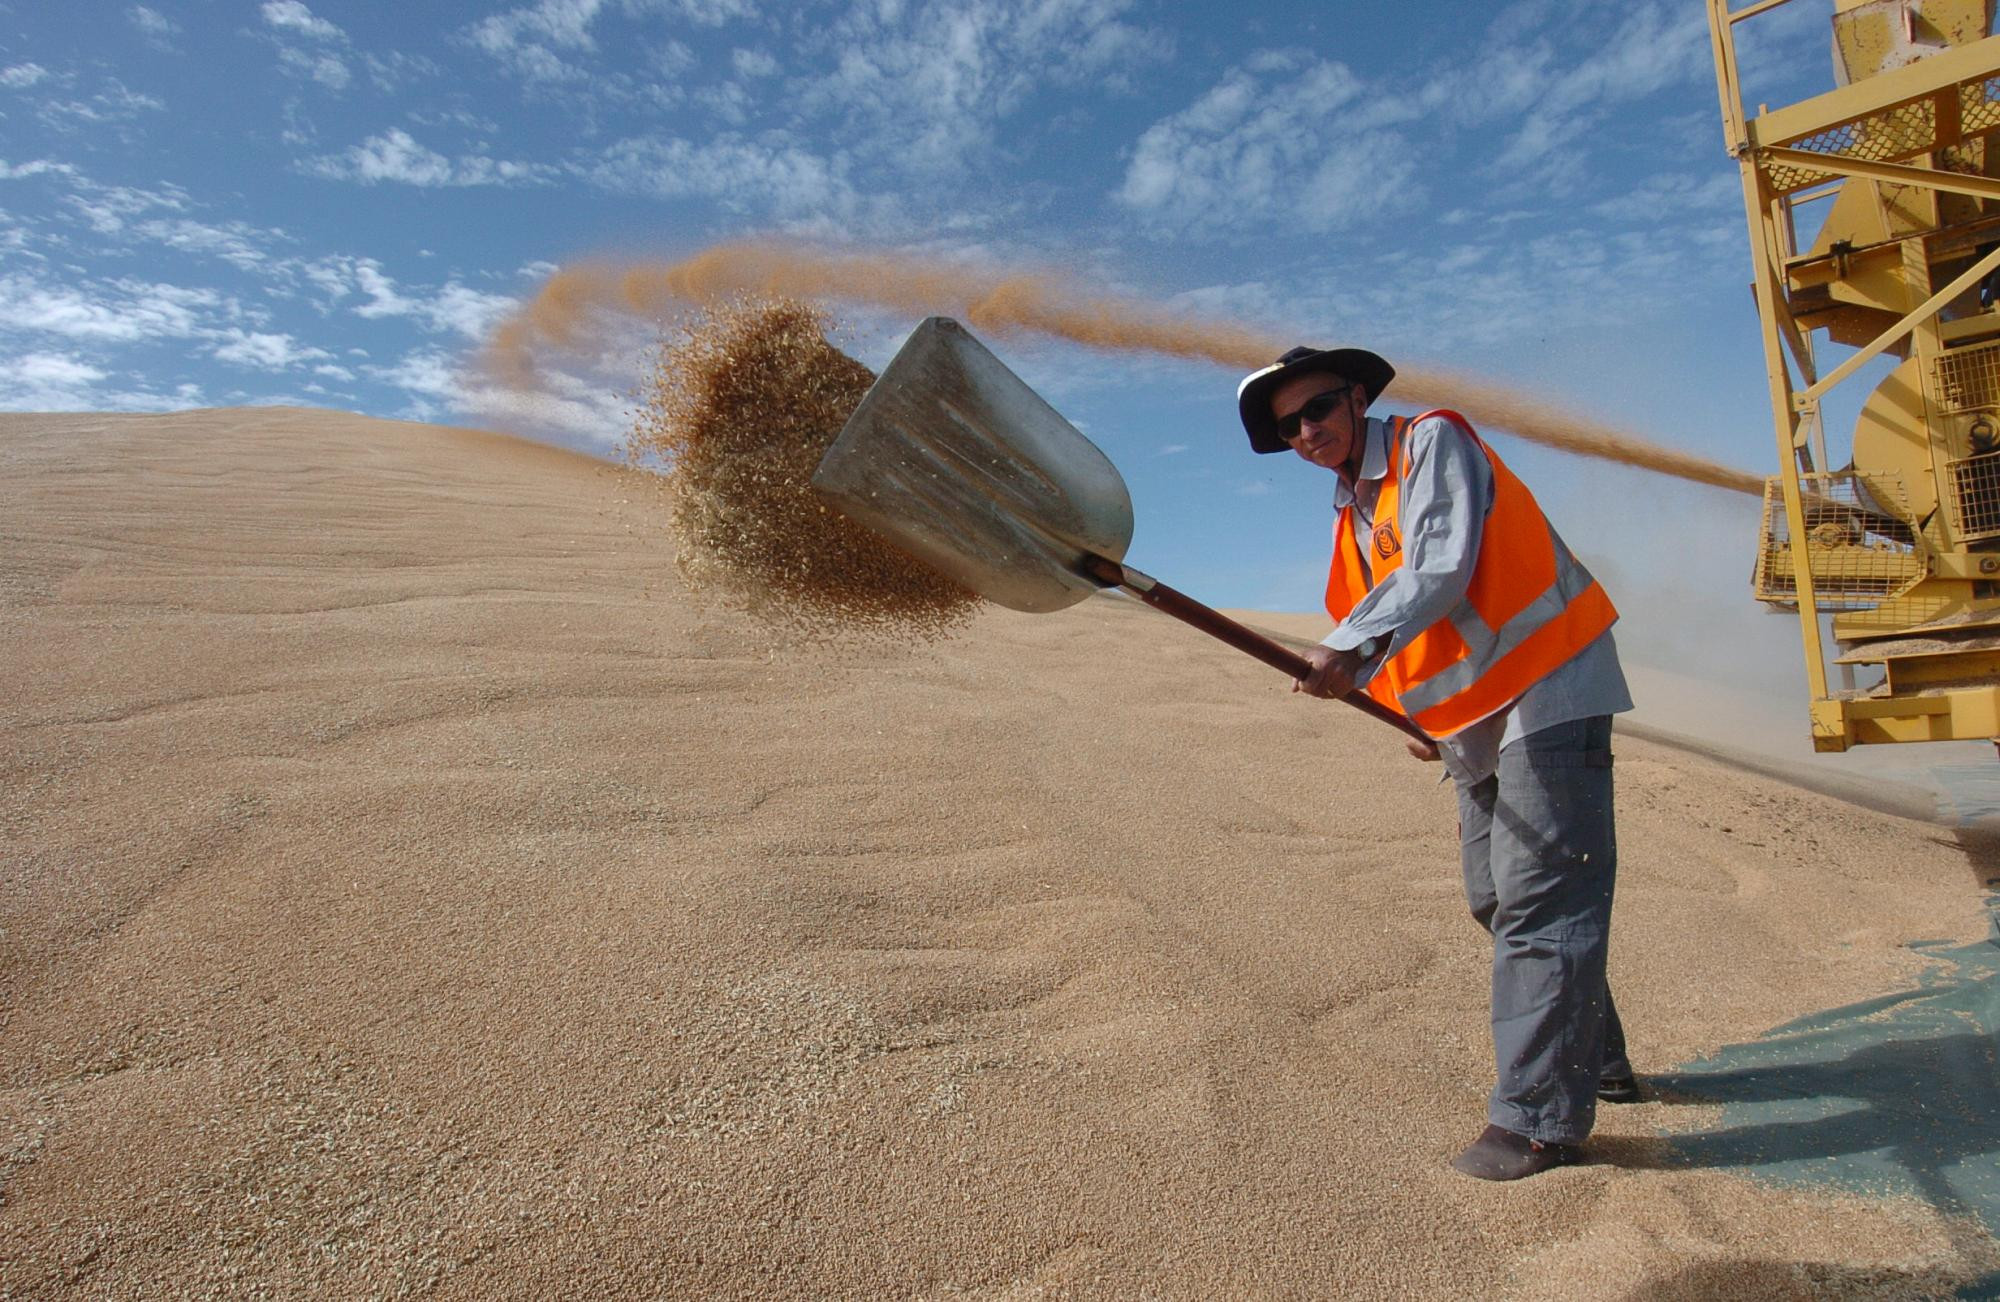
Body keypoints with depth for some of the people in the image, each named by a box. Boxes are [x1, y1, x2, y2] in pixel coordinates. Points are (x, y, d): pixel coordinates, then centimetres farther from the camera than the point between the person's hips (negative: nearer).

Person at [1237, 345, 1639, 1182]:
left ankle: (1537, 1117, -4)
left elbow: (1441, 567, -25)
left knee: (1537, 902, -10)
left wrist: (1354, 646, -36)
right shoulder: (1352, 516, 14)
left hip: (1545, 694, -9)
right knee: (1496, 900, 14)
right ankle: (1595, 1062, 32)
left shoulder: (1432, 442, -9)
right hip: (1476, 720, 9)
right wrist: (1424, 712, 10)